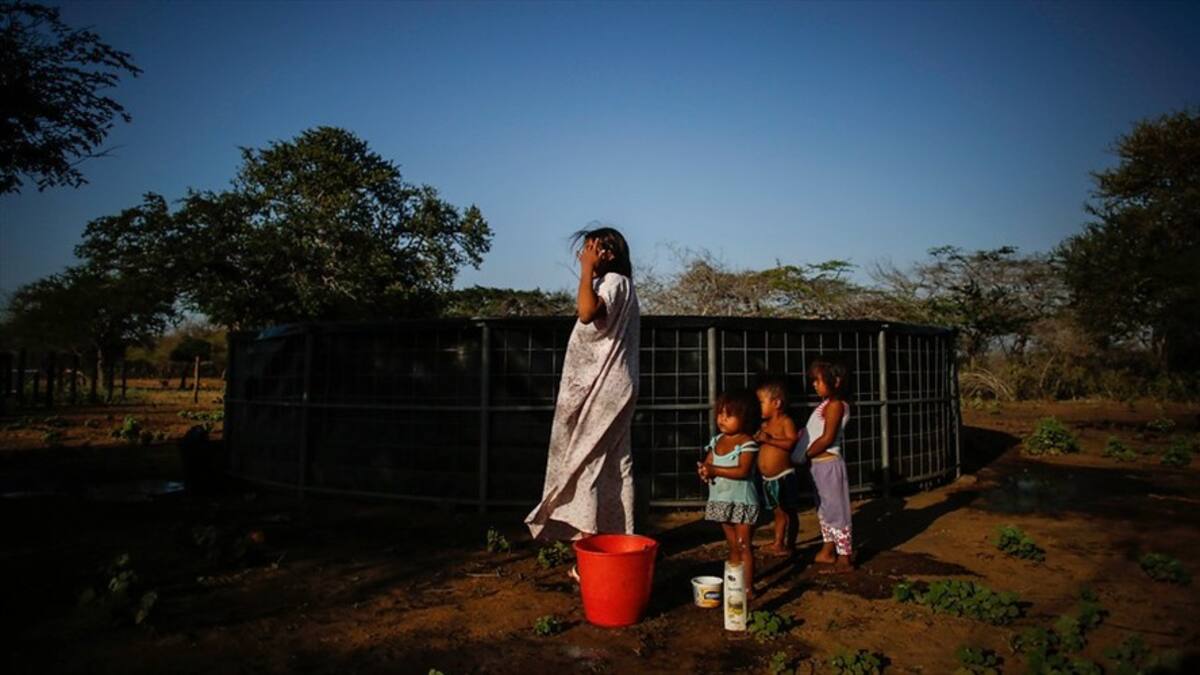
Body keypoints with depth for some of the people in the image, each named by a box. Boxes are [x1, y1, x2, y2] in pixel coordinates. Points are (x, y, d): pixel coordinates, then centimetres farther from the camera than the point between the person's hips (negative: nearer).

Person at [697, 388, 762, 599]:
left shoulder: (747, 443, -14)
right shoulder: (716, 441, 8)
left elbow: (742, 471, -24)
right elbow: (707, 463, 8)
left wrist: (715, 470, -26)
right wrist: (704, 470, -15)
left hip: (742, 500, -6)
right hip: (721, 501, 6)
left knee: (744, 546, 0)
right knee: (733, 547, 15)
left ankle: (748, 588, 8)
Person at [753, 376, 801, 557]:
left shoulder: (786, 421, -12)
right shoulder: (764, 425, 11)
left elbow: (791, 442, -25)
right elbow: (759, 443, 16)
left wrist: (770, 439, -28)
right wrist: (756, 439, -2)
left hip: (784, 476, -7)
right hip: (768, 479, 7)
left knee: (790, 513, 7)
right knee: (779, 513, 17)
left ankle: (790, 545, 16)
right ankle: (778, 543, 25)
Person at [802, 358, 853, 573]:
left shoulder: (835, 405, -14)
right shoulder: (825, 405, 13)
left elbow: (827, 438, -20)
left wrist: (804, 455, -15)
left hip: (828, 464, -10)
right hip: (818, 464, 10)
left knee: (835, 509, -3)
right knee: (823, 509, 18)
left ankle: (845, 559, 5)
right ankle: (828, 551, 31)